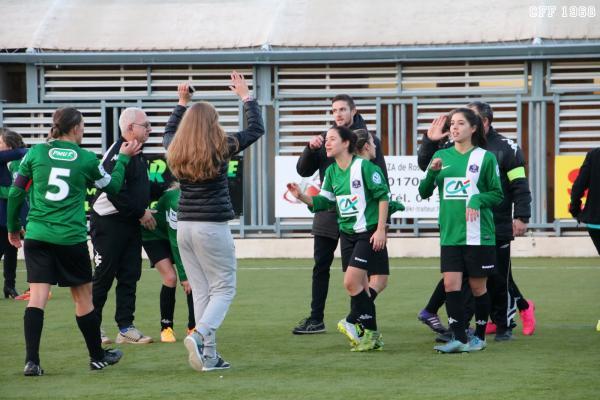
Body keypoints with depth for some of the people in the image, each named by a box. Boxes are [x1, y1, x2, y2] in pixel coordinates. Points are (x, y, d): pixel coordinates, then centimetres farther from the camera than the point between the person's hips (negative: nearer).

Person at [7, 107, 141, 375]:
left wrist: (13, 227, 19)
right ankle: (97, 356, 26)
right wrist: (123, 158, 29)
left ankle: (31, 361, -14)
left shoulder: (36, 153, 2)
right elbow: (112, 186, 15)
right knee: (83, 298, 12)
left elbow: (15, 193, 6)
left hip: (36, 235, 2)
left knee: (37, 297, -3)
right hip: (71, 239, -2)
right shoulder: (86, 159, -1)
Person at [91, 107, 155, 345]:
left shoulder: (136, 154, 14)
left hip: (131, 224, 9)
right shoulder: (117, 154, -18)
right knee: (104, 276, -2)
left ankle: (126, 327, 10)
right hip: (108, 224, -9)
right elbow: (115, 192, -24)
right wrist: (141, 213, -17)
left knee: (130, 276, 7)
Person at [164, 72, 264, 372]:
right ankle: (199, 336, -23)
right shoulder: (220, 149, -8)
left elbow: (169, 132, 30)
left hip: (185, 226, 5)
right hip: (212, 226, -5)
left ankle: (209, 356, 7)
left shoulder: (176, 152, 4)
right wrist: (246, 97, 15)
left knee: (201, 291, 10)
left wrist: (182, 103, 35)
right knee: (224, 289, 2)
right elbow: (256, 129, 4)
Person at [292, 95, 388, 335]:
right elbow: (304, 171, 6)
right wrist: (310, 149, -12)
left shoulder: (369, 141, -2)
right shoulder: (325, 139, 9)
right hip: (327, 214, 4)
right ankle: (316, 319, 10)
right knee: (321, 267, 5)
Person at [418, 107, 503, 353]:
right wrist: (432, 172, -10)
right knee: (450, 284, -7)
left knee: (477, 286, 5)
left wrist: (478, 199, -17)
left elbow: (497, 194, 1)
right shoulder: (442, 156, 9)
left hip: (478, 234, -3)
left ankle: (479, 337, 18)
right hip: (450, 233, 3)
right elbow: (424, 193, 8)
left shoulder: (485, 158, -1)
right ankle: (459, 339, -6)